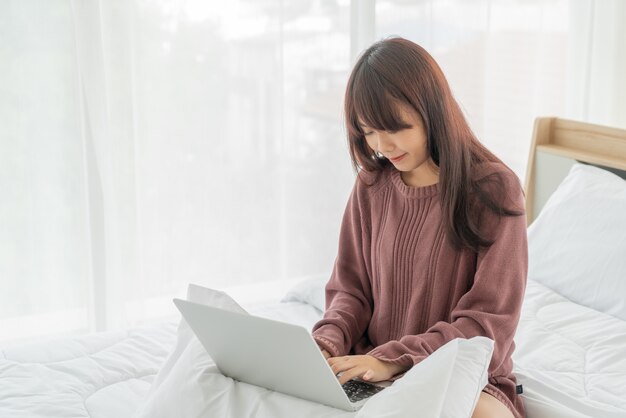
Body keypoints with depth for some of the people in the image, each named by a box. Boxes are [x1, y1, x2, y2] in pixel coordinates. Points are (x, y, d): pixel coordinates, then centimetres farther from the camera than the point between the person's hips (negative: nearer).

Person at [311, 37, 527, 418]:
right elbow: (350, 288, 10)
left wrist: (393, 358, -24)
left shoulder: (494, 189, -11)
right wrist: (329, 341, -13)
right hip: (375, 373, 4)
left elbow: (489, 322, -13)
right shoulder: (372, 185, 4)